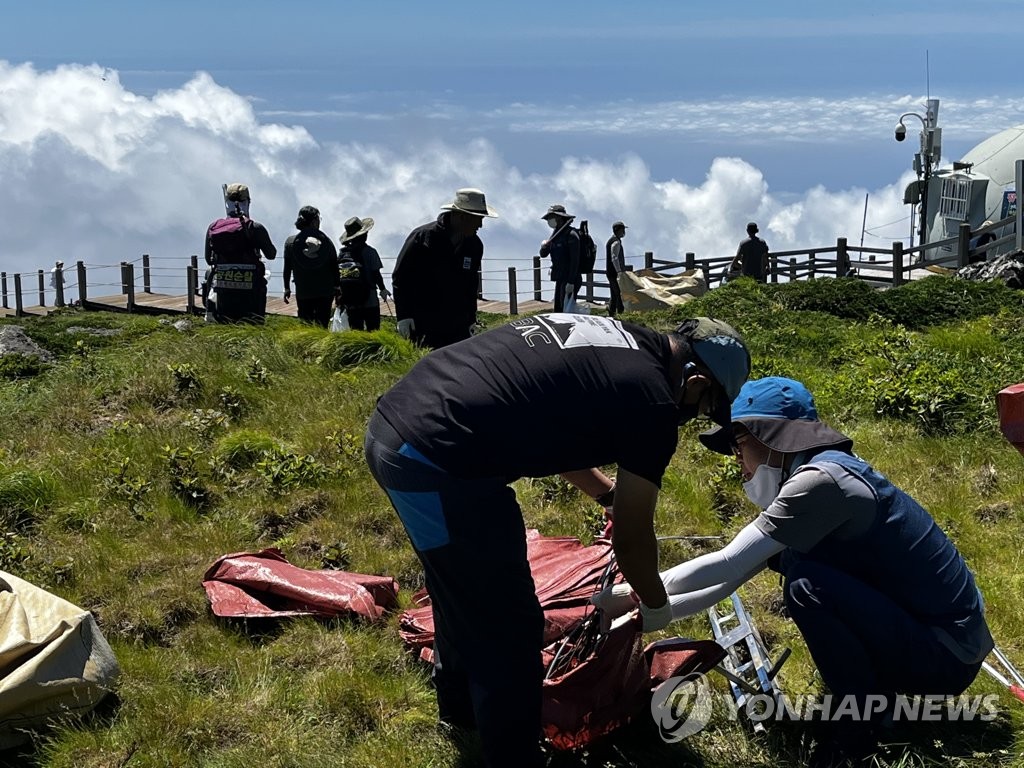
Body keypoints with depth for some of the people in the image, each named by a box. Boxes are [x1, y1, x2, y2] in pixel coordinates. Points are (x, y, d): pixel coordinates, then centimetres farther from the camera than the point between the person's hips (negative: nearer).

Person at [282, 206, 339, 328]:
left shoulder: (291, 241, -3)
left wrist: (287, 288, 12)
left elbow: (287, 267, 1)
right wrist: (337, 287, 14)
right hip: (326, 292, 0)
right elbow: (335, 266, 2)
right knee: (322, 324, 6)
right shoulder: (326, 240, -2)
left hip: (303, 293, 0)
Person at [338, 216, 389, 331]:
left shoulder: (342, 253, 2)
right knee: (373, 330, 2)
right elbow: (376, 273, -10)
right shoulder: (369, 252, -11)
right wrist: (383, 289, 5)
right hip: (369, 300, -4)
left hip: (350, 302, 4)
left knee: (355, 330, 9)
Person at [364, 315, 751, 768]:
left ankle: (460, 705, 52)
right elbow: (631, 538, 5)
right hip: (437, 463, -10)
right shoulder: (653, 402, -6)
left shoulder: (606, 339, 18)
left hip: (390, 425, 10)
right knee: (509, 627, 5)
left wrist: (611, 495, 45)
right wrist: (656, 605, 24)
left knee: (465, 591, 31)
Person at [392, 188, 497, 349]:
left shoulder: (474, 245, 7)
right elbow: (400, 278, -4)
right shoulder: (422, 238, -9)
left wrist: (471, 318, 17)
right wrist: (403, 316, -9)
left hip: (458, 329, 5)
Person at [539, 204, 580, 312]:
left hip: (570, 280, -9)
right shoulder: (556, 234, 13)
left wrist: (571, 282, -23)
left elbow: (575, 260, -19)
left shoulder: (571, 235, -14)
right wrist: (544, 246, -9)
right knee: (558, 310, 11)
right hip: (560, 279, 9)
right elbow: (543, 254, 15)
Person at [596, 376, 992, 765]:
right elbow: (731, 580, 9)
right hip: (917, 627, 9)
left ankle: (857, 725, -5)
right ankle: (872, 689, 15)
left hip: (947, 656, -9)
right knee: (787, 555, 10)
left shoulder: (819, 481, -21)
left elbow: (726, 566, -21)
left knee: (805, 582, -23)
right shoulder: (819, 475, 8)